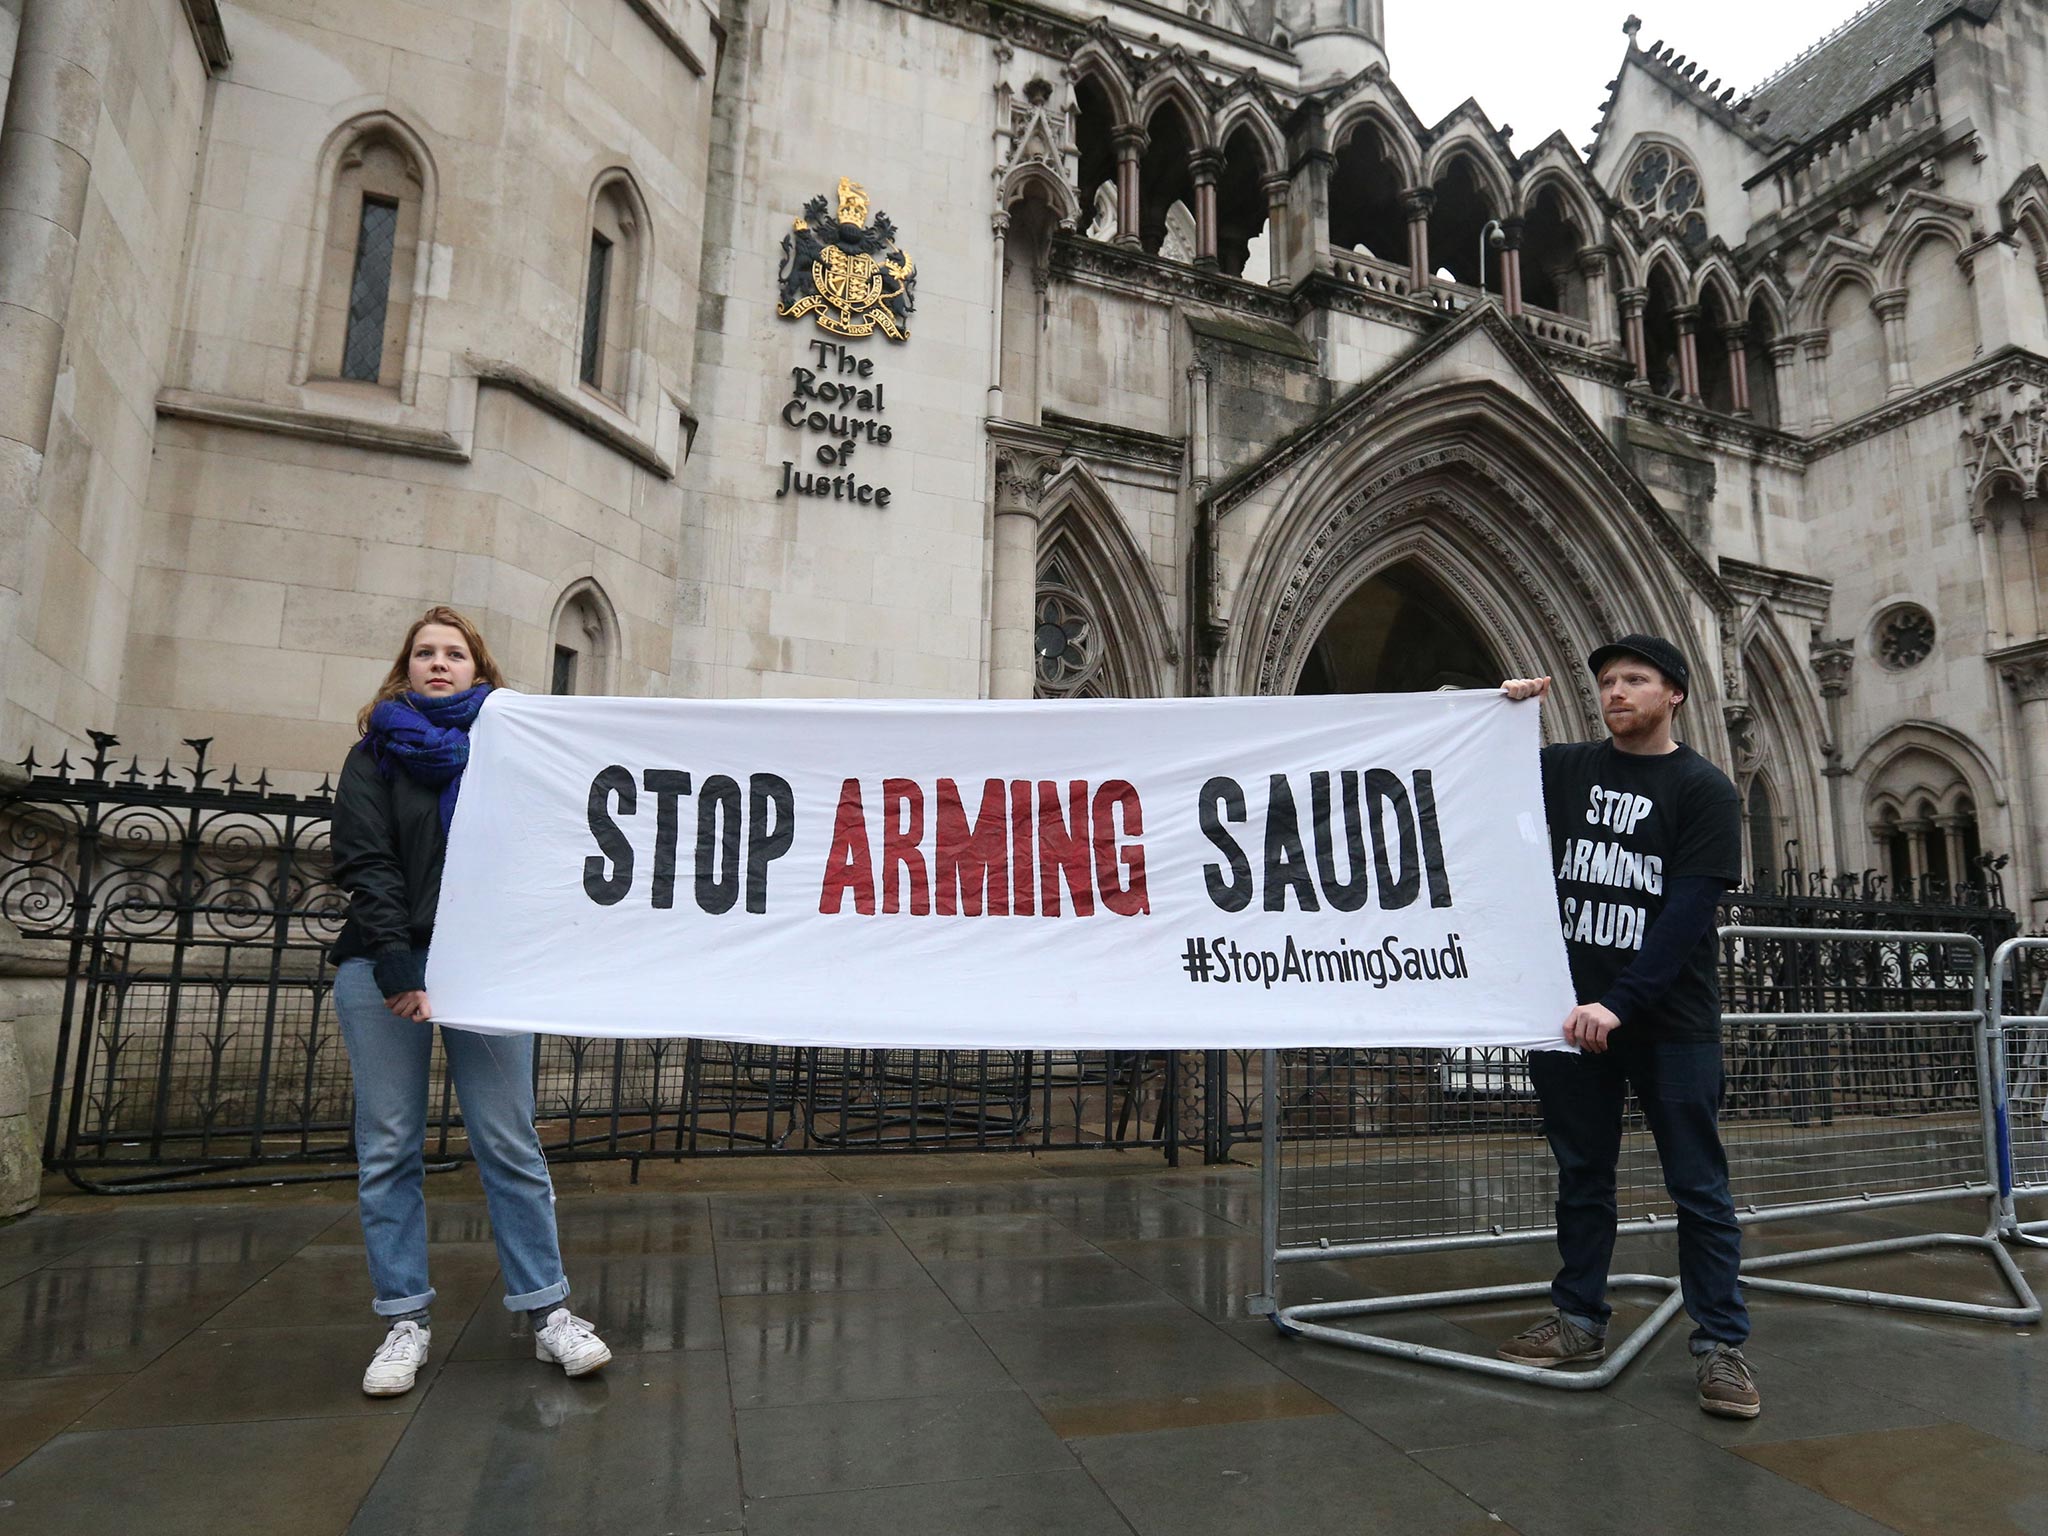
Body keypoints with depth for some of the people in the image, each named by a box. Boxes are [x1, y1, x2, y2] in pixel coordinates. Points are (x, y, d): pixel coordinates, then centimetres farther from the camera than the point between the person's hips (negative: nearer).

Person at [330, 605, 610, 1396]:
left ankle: (547, 1310, 6)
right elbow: (366, 866, -3)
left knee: (510, 1144, 0)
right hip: (383, 968, 1)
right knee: (389, 1148, 3)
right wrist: (400, 973, -13)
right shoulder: (377, 753, 8)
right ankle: (405, 1320, 14)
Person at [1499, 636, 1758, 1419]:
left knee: (1699, 1186, 4)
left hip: (1669, 1022, -3)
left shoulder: (1703, 789, -3)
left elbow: (1688, 913, -12)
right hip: (1571, 1012, 3)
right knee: (1582, 1175, 12)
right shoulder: (1565, 769, 7)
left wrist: (1622, 1003, -21)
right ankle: (1579, 1318, 24)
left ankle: (1720, 1344, 15)